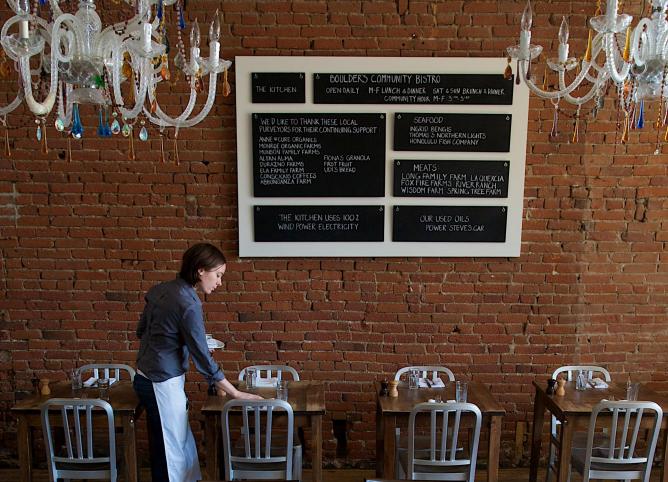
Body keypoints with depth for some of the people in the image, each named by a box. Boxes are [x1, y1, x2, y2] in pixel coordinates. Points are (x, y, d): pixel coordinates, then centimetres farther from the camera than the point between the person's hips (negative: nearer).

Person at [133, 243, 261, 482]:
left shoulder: (162, 289, 3)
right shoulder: (188, 303, -23)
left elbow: (141, 330, 15)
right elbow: (203, 358, -21)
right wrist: (236, 394, -13)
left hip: (148, 377, 9)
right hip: (162, 384, -9)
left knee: (183, 445, 20)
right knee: (169, 454, 7)